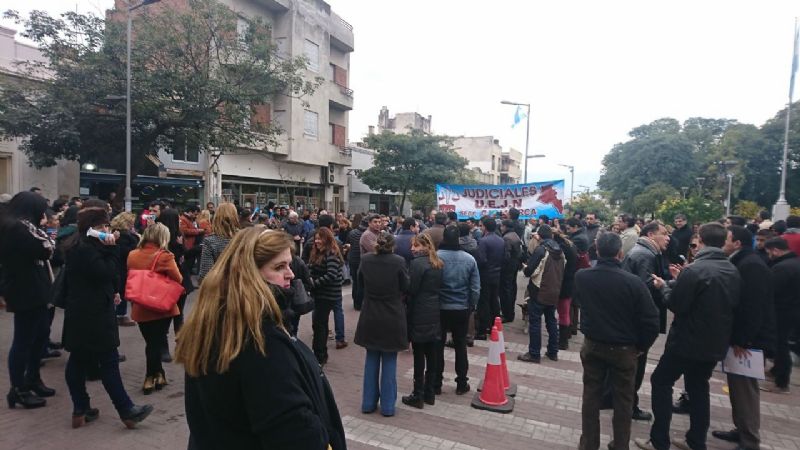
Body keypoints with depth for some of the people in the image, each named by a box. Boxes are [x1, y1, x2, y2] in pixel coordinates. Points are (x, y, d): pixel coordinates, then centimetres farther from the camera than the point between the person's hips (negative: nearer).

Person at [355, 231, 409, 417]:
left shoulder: (365, 260, -7)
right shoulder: (398, 261, -16)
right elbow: (406, 287, -5)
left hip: (370, 317, 3)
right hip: (392, 318, -3)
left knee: (371, 359, 16)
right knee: (389, 361, 9)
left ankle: (368, 402, 24)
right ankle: (387, 406, 17)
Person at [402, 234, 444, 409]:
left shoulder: (417, 263, -14)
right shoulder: (438, 264, 10)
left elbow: (411, 290, -15)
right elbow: (439, 287, 13)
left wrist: (407, 312, -3)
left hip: (420, 315, -8)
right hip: (435, 314, 8)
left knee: (419, 357, 0)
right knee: (431, 355, 12)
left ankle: (418, 396, 8)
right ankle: (429, 394, 22)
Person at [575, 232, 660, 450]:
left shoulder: (581, 277, -11)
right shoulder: (633, 281, -21)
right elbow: (651, 321, -14)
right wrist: (641, 346, 1)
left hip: (592, 344, 3)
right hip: (623, 348, -2)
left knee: (591, 396, 15)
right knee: (623, 400, 15)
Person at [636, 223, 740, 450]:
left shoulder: (694, 270, -22)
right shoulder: (733, 271, 4)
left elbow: (675, 305, -18)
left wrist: (664, 286, 1)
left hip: (688, 340, -7)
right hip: (716, 342, 7)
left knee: (661, 382, 6)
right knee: (698, 387, 20)